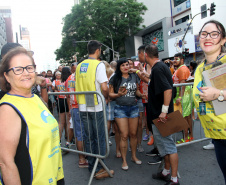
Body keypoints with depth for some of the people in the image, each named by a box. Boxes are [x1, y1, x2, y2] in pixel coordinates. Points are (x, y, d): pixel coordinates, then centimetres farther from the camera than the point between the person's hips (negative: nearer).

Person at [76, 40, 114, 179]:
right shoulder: (99, 64, -9)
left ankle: (91, 167, 23)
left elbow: (77, 86, 14)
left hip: (83, 107, 6)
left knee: (89, 138, 14)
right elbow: (104, 87, -16)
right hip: (96, 106, -6)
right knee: (100, 138, 4)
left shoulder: (80, 65, 10)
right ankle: (99, 170, 11)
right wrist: (107, 97, 2)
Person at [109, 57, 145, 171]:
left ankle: (134, 156, 30)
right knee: (124, 135, -2)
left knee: (133, 134, 11)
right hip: (120, 109, -4)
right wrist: (118, 94, -22)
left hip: (133, 107, 4)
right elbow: (110, 94, -3)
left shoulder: (134, 77, 9)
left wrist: (141, 95, -2)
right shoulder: (115, 79, -4)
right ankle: (124, 160, 12)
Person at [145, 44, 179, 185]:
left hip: (160, 115, -10)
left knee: (168, 145, -2)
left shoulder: (157, 69, -19)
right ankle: (166, 172, 33)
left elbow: (168, 90, -28)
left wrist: (164, 111, -26)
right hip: (159, 114, 10)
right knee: (165, 144, 19)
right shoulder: (162, 66, 12)